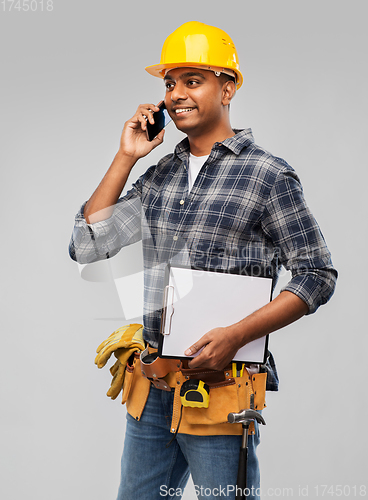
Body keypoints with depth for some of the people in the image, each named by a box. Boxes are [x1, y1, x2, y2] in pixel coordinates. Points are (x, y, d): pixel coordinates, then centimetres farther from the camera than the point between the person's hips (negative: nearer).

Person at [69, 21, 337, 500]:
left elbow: (317, 275, -7)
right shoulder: (159, 176, 10)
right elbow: (86, 245, 10)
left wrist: (236, 335, -18)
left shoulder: (268, 175, -7)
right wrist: (125, 157, 5)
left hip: (220, 387, -6)